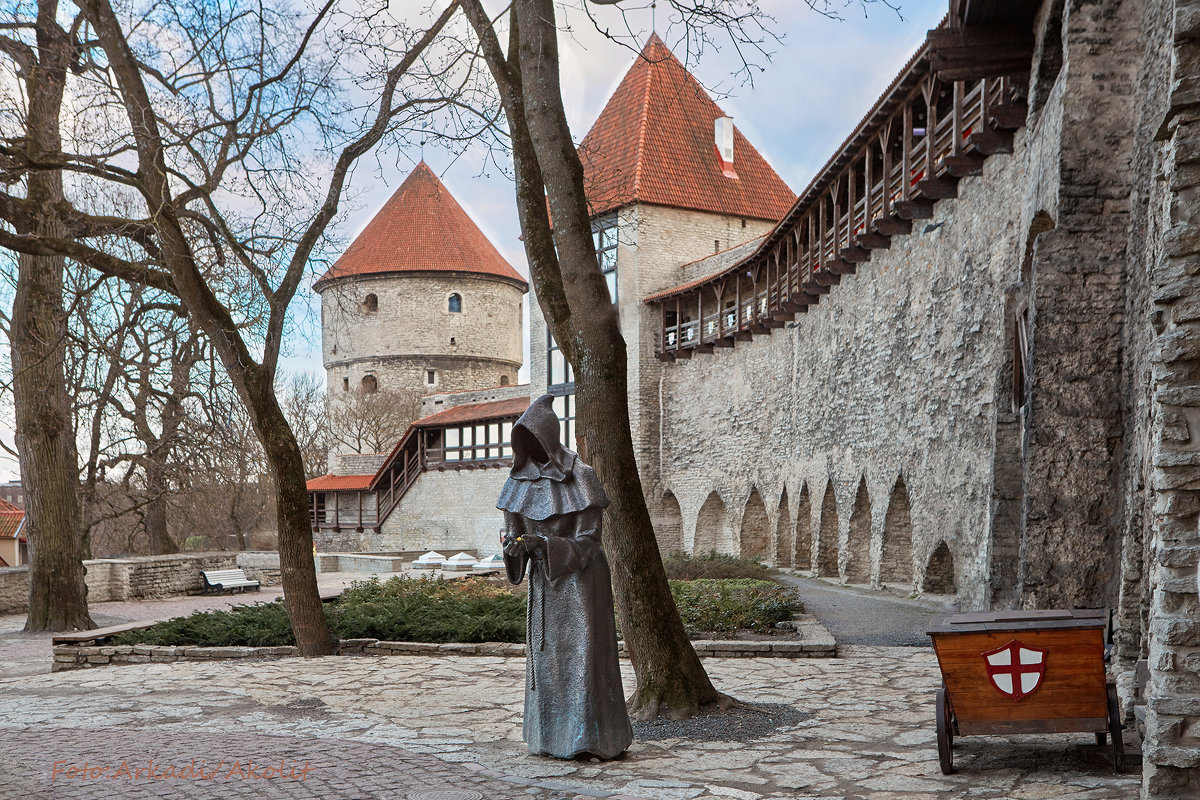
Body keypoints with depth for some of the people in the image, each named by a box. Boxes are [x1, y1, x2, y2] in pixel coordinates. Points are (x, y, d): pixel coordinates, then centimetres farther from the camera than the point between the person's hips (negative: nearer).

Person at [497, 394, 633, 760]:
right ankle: (551, 736, 15)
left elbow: (586, 542, -15)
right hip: (543, 580, 6)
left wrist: (543, 544, -27)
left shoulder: (579, 477, -13)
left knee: (582, 653, -6)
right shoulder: (522, 479, 5)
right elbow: (513, 530, 7)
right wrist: (514, 547, -16)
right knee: (544, 656, 7)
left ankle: (592, 737, 1)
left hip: (579, 579, -6)